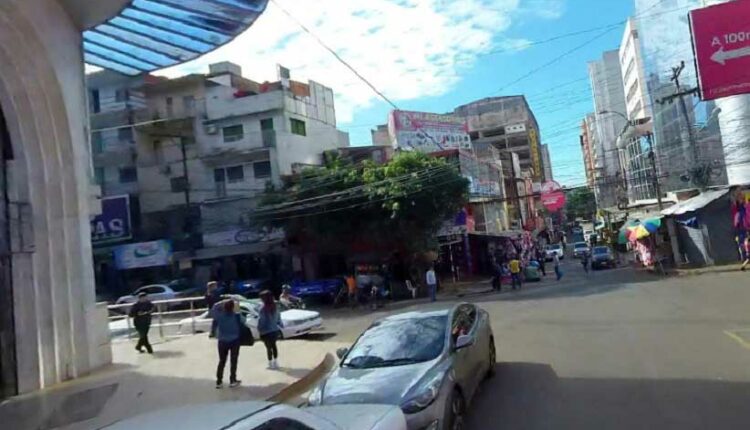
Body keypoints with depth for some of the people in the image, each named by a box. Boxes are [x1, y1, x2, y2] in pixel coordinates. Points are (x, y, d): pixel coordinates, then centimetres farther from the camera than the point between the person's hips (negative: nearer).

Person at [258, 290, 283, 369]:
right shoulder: (275, 306, 0)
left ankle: (270, 364, 11)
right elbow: (278, 317, 8)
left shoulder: (263, 308, -19)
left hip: (266, 331, -6)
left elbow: (261, 320, -15)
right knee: (273, 345, 18)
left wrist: (259, 329, -5)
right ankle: (275, 362, 24)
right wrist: (280, 324, 22)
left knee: (268, 347, 4)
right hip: (275, 330, 6)